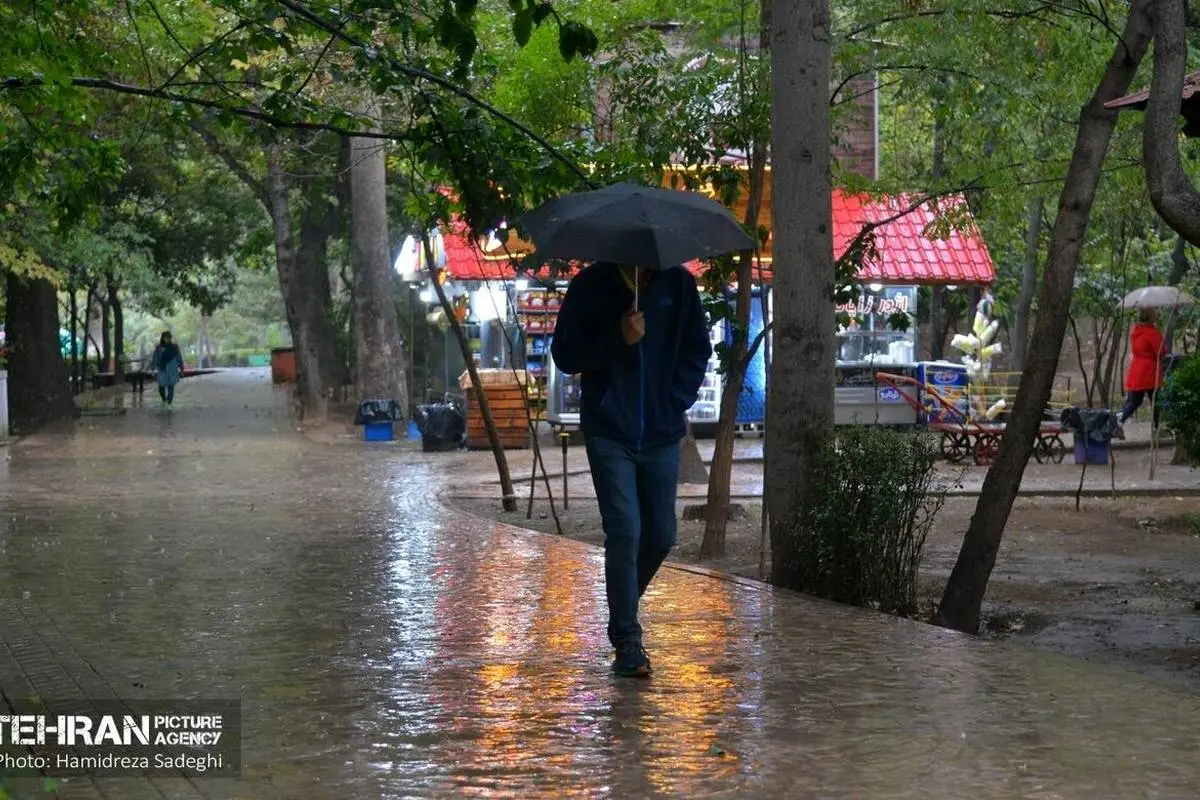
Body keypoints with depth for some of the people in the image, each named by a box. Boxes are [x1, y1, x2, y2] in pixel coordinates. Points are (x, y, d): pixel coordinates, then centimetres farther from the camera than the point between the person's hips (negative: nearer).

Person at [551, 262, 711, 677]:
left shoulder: (678, 284, 1)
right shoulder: (591, 286, -5)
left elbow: (697, 351, 12)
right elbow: (564, 355, -4)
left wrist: (677, 401, 0)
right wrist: (617, 339, -19)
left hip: (662, 433, 3)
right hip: (609, 433, -3)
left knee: (660, 535, 8)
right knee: (624, 531, -12)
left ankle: (623, 608, 36)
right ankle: (627, 641, -4)